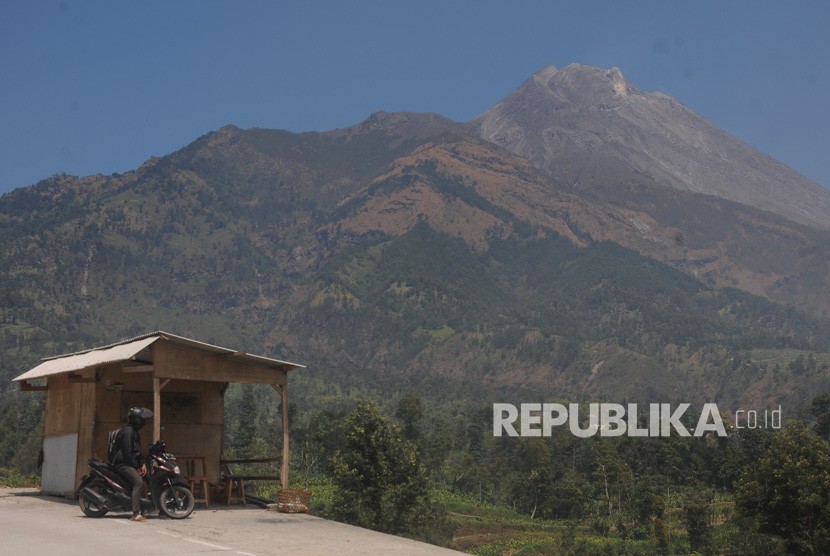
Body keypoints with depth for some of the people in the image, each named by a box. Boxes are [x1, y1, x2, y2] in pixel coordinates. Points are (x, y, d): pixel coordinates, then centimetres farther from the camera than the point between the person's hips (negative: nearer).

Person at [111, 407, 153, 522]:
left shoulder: (134, 431, 19)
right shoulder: (128, 431, -13)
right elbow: (128, 452, -19)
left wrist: (142, 464, 9)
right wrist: (137, 467, -15)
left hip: (129, 463, 11)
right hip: (123, 463, -11)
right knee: (138, 481, -28)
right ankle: (136, 514, -35)